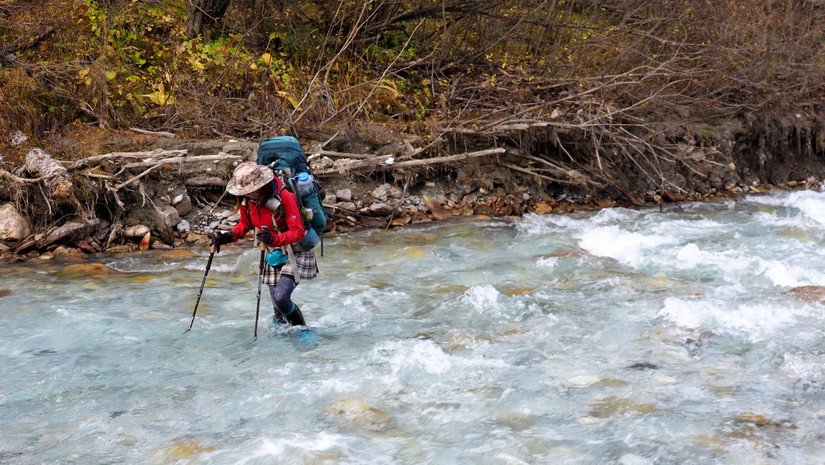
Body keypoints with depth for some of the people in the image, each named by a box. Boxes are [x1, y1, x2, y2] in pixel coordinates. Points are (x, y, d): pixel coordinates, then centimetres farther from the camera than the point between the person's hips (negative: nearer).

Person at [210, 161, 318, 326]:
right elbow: (245, 224, 13)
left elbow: (298, 232, -27)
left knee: (281, 297, -20)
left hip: (295, 253, -6)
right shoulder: (246, 200, -6)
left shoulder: (284, 197, -25)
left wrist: (275, 239, -44)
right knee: (276, 301, 6)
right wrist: (229, 236, -6)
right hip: (274, 255, 6)